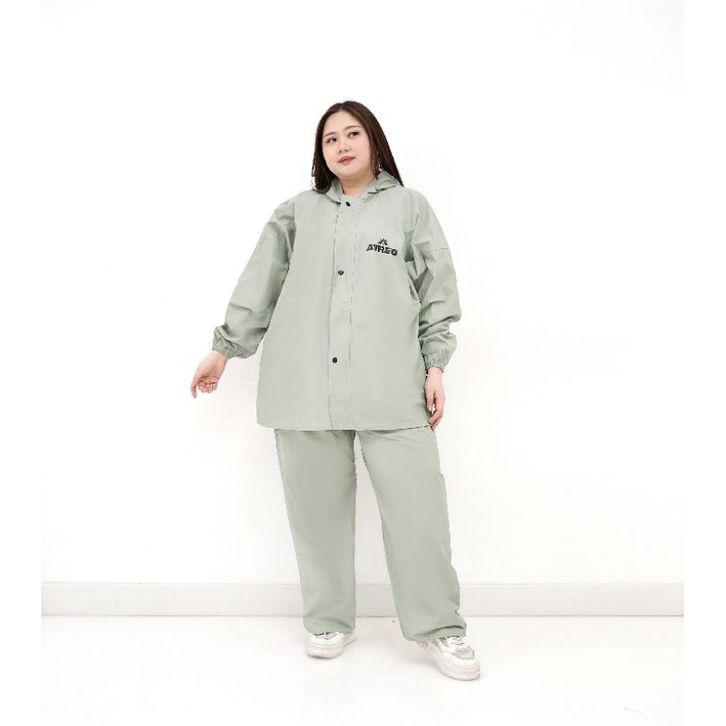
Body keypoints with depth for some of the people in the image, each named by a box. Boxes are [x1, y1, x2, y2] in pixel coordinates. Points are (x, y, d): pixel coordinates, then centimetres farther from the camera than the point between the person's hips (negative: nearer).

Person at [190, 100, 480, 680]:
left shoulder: (409, 206, 12)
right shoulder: (298, 212, 15)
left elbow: (437, 289, 9)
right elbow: (258, 284, 18)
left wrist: (436, 365, 3)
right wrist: (224, 348, 19)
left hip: (391, 387, -1)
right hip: (305, 387, 2)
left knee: (417, 504, -6)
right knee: (318, 508, 5)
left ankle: (440, 629, 10)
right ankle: (330, 622, 23)